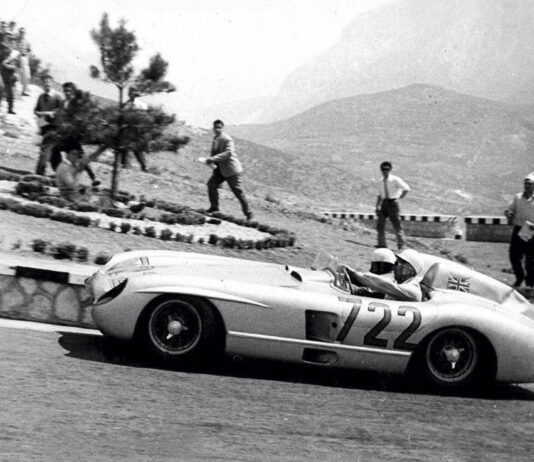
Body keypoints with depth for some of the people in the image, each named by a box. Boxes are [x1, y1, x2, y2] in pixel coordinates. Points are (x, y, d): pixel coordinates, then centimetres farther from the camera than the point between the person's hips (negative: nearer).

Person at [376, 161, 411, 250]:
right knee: (380, 224, -3)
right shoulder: (380, 181, 7)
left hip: (393, 203, -5)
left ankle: (400, 245, 16)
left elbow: (406, 189, -14)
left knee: (397, 224, 2)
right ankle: (382, 244, 5)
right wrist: (377, 206, 7)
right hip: (384, 203, 5)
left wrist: (399, 198, -12)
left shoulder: (395, 180, -10)